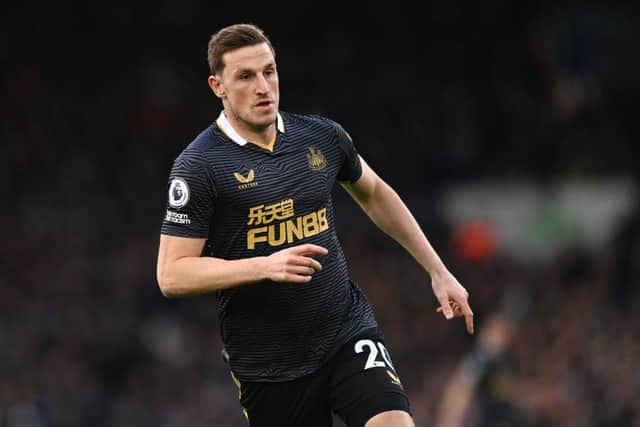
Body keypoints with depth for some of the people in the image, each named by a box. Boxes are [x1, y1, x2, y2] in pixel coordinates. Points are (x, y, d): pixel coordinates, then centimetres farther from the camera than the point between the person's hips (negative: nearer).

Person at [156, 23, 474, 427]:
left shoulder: (323, 137, 2)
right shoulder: (199, 166, -11)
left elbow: (374, 194, 23)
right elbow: (172, 276, -14)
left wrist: (439, 272, 23)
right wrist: (265, 265, -27)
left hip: (348, 332, 2)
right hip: (267, 361, -2)